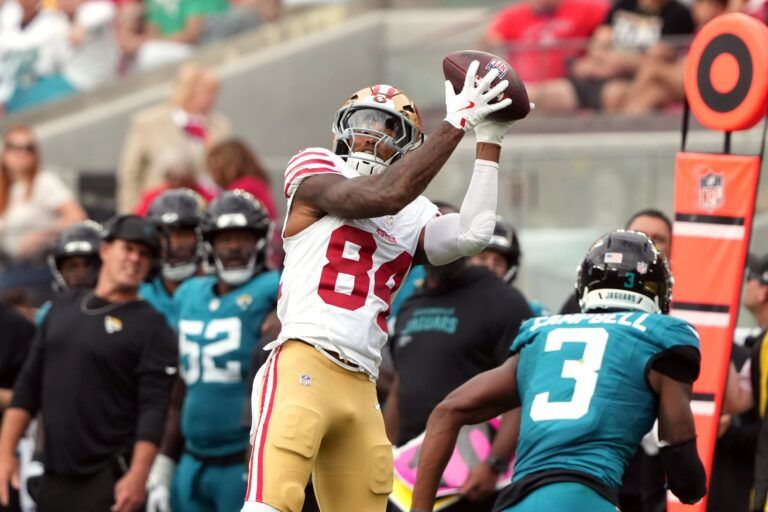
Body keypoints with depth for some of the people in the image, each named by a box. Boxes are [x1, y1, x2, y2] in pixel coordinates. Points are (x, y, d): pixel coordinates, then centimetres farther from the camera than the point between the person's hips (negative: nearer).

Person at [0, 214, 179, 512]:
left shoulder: (149, 326, -3)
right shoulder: (63, 307, 14)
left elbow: (153, 407, -11)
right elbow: (29, 385, 16)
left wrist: (138, 475, -22)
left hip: (110, 477, -6)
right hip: (55, 477, 6)